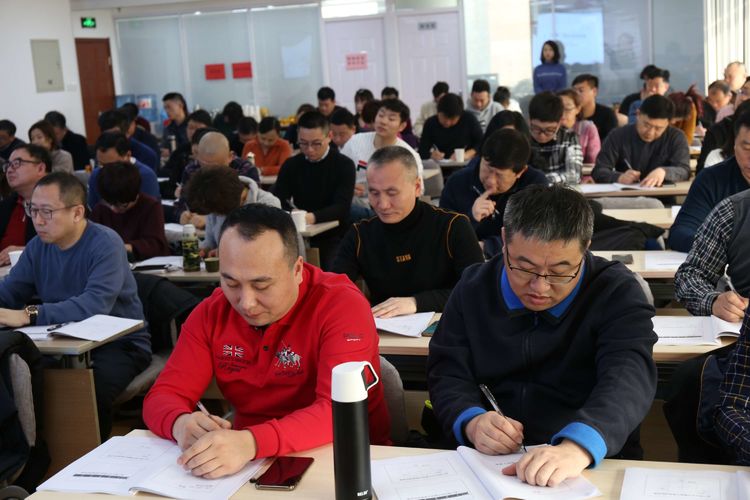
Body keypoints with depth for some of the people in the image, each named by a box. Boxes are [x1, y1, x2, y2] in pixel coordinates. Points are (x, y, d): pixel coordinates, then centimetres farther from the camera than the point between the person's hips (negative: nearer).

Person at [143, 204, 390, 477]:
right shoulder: (211, 313, -1)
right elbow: (163, 396, -2)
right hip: (251, 465, 4)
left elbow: (341, 411, -25)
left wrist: (251, 442, -39)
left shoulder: (342, 305, -16)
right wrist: (181, 424, -25)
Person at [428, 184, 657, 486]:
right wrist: (472, 421, -20)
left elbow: (628, 376, -22)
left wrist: (578, 447, -41)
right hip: (486, 460, 2)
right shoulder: (474, 287, 3)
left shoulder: (618, 293, -7)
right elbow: (447, 371, 3)